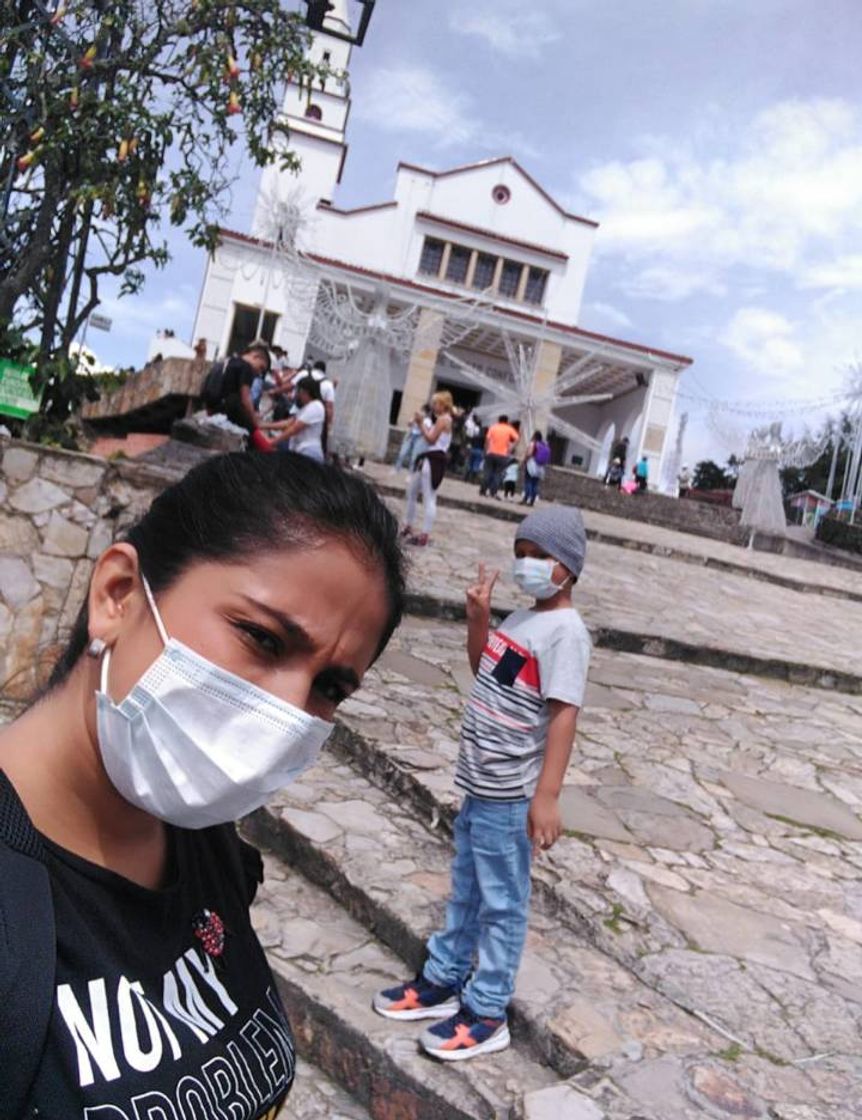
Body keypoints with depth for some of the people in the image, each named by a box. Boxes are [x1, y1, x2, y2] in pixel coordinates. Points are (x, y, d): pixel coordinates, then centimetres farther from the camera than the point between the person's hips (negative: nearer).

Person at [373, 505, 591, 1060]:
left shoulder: (565, 631, -18)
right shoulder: (524, 617, 9)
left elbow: (564, 715, -23)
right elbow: (484, 670, 21)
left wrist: (547, 796, -28)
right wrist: (479, 617, 5)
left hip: (511, 795, -9)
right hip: (481, 783, 9)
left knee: (501, 903, 5)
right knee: (465, 889, 22)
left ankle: (487, 1014, 19)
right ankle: (443, 980, 37)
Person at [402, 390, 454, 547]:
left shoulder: (443, 419, -10)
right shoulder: (437, 419, 22)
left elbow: (431, 439, -18)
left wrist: (422, 422, -11)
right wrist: (422, 422, 7)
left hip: (434, 460, -11)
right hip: (425, 458, 11)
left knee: (429, 498, -10)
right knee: (411, 492, 17)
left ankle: (425, 535, -10)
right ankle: (408, 528, 30)